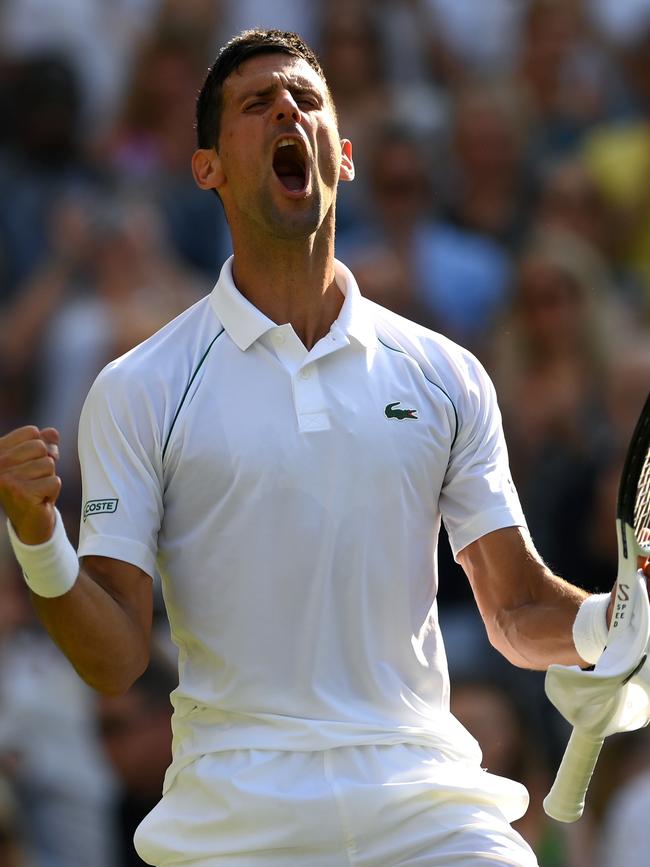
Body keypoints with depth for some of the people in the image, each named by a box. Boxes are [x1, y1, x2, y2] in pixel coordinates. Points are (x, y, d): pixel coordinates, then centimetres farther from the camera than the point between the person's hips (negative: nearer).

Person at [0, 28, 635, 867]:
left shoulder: (447, 377, 9)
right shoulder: (138, 390, 2)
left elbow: (521, 615, 11)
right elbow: (116, 661, -2)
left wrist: (610, 619, -10)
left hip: (424, 798, 2)